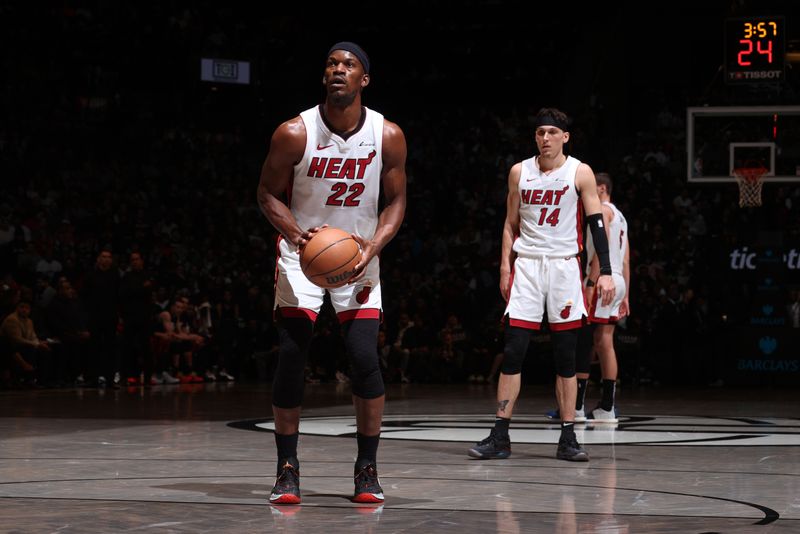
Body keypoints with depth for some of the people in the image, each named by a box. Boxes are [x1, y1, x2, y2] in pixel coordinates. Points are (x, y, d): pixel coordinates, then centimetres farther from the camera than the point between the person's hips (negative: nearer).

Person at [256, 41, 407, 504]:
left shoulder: (388, 136, -10)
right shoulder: (295, 133, -15)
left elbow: (396, 200, -1)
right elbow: (269, 194, -5)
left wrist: (373, 245, -18)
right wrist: (297, 234, -23)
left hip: (358, 256, 1)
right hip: (302, 253, -1)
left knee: (365, 358, -10)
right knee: (292, 357, -8)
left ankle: (368, 468, 4)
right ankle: (288, 469, 3)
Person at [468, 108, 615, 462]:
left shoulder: (580, 173, -1)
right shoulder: (519, 172, 7)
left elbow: (596, 223, -3)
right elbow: (511, 225, 13)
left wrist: (605, 272, -11)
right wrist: (505, 268, 5)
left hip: (564, 265, -2)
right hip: (526, 264, 2)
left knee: (565, 357, 1)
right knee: (512, 352, -4)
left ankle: (568, 439, 5)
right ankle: (500, 437, -1)